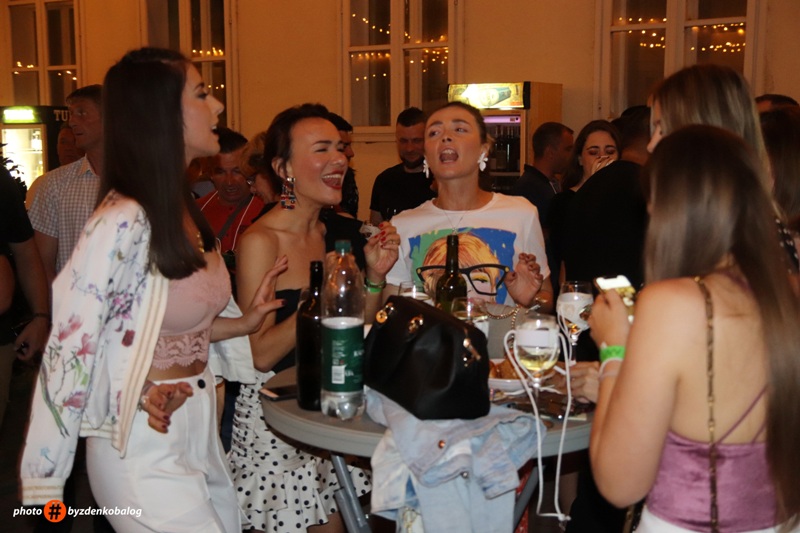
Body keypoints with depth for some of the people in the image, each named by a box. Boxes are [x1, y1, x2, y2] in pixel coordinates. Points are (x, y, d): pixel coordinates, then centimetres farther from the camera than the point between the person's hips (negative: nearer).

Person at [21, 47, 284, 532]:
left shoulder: (185, 212, 5)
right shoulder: (124, 223, -22)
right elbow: (71, 348, -18)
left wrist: (244, 322, -1)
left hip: (200, 426, 8)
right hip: (146, 445, -8)